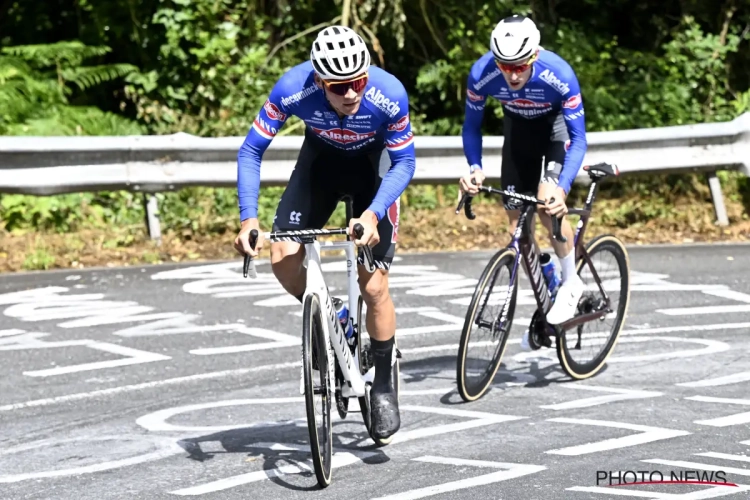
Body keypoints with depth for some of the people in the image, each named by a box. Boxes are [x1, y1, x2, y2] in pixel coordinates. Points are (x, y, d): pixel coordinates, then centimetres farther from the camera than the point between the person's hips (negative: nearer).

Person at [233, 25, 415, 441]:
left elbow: (404, 163, -20)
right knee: (283, 259, -17)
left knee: (374, 285, -9)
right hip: (321, 159, 2)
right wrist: (248, 218, -32)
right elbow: (251, 150, -21)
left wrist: (373, 214, -35)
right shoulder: (293, 90, -32)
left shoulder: (389, 95, -34)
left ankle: (383, 386, 10)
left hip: (374, 165, -2)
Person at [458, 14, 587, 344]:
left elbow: (578, 139, -30)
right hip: (518, 128, 4)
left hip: (556, 124, -4)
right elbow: (471, 126, -12)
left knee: (549, 203, -25)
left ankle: (571, 284, -4)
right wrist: (475, 167, -29)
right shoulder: (482, 75, -30)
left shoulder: (559, 75, -38)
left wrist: (562, 187, -43)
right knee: (517, 218, -1)